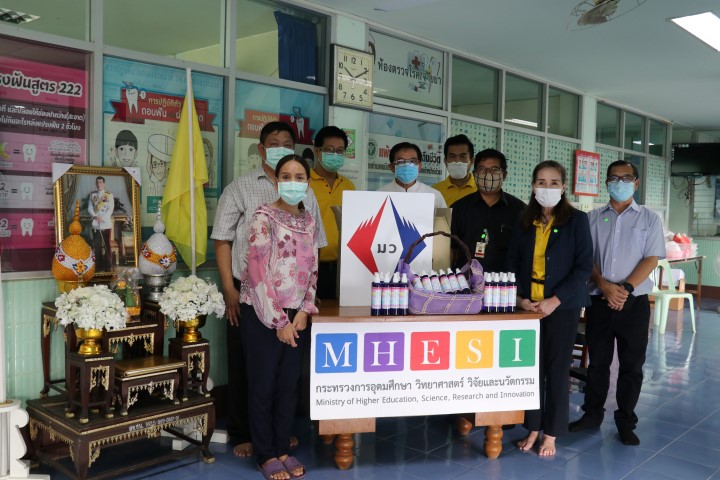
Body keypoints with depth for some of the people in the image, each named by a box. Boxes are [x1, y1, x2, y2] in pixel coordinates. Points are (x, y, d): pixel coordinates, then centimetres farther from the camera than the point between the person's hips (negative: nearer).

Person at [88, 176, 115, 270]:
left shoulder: (109, 195, 2)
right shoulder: (92, 195, 11)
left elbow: (110, 209, -5)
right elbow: (89, 208, 5)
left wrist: (102, 219, -16)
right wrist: (95, 217, -13)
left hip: (106, 224, -3)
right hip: (95, 225, 3)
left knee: (107, 246, 0)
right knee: (96, 246, 5)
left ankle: (108, 266, 5)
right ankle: (98, 267, 11)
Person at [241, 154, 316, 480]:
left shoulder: (309, 220, 8)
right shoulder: (264, 217, -10)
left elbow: (312, 269, 11)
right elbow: (258, 272, -15)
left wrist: (304, 310, -2)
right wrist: (279, 321, -15)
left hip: (296, 315, 5)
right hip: (263, 313, -5)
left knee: (289, 385, 12)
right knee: (263, 385, 5)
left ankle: (283, 449, 26)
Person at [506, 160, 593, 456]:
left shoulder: (576, 220, -3)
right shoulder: (524, 223, 8)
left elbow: (584, 267, -8)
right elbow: (512, 265, 9)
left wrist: (554, 301, -15)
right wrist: (519, 298, -6)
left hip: (562, 306, -3)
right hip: (528, 306, 3)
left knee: (556, 369, 5)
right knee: (531, 368, 6)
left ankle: (550, 435, 18)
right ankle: (533, 428, 20)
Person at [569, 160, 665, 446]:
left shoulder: (649, 219, 4)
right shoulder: (593, 218, 7)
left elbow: (651, 259, -4)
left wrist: (626, 288, -16)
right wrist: (605, 286, -14)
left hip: (634, 302, -1)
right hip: (598, 301, 1)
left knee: (632, 365, 6)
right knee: (597, 361, 11)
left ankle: (626, 422, 19)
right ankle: (592, 414, 24)